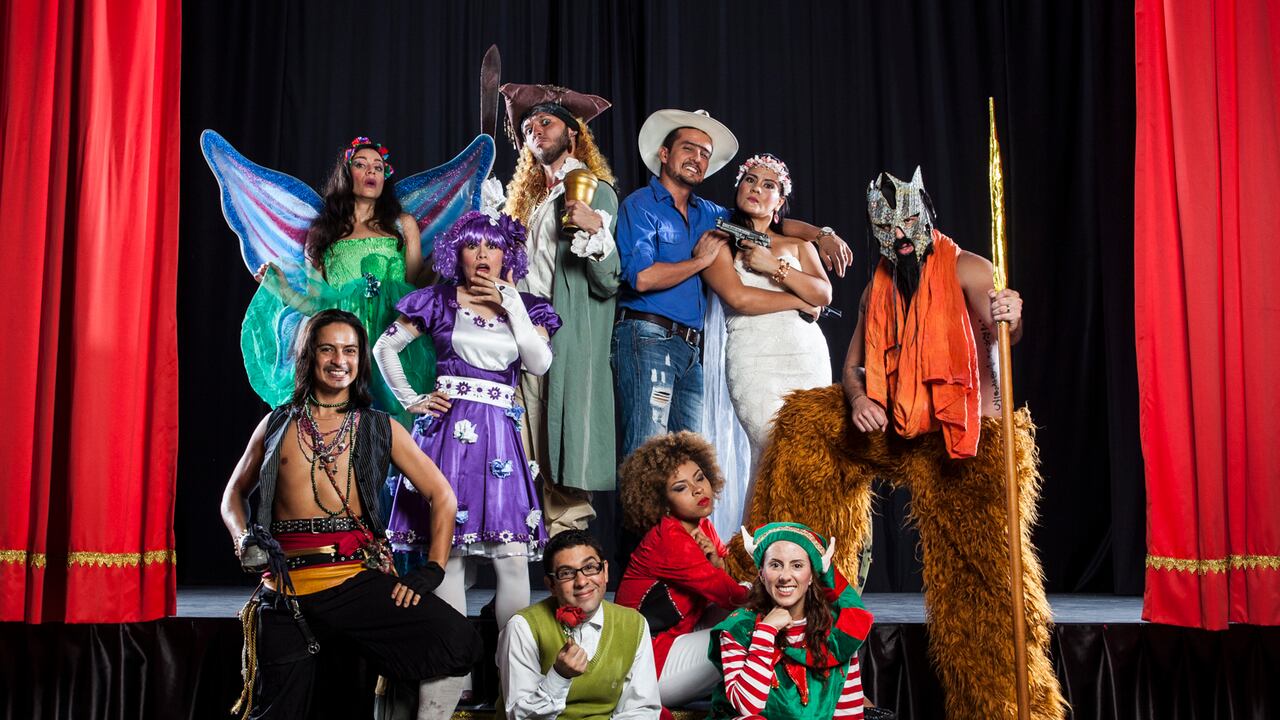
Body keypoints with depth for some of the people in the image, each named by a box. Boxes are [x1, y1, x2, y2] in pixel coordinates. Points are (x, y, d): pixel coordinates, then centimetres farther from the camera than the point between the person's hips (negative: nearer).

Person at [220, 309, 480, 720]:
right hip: (287, 589, 1)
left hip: (359, 579, -1)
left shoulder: (380, 429, 11)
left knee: (458, 642, -21)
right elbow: (234, 493, 24)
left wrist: (431, 573, 0)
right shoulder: (277, 424, 15)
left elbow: (442, 496, 10)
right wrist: (244, 539, 2)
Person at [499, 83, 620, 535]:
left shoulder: (594, 190, -1)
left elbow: (609, 281, -10)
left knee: (564, 442, -9)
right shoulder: (527, 194, 22)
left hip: (568, 339, -6)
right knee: (531, 451, 4)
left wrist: (594, 228, -24)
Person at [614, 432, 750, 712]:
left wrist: (716, 563, -14)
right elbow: (730, 595, -21)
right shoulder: (668, 540, -21)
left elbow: (735, 582, 5)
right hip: (650, 661, -9)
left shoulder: (702, 526, 5)